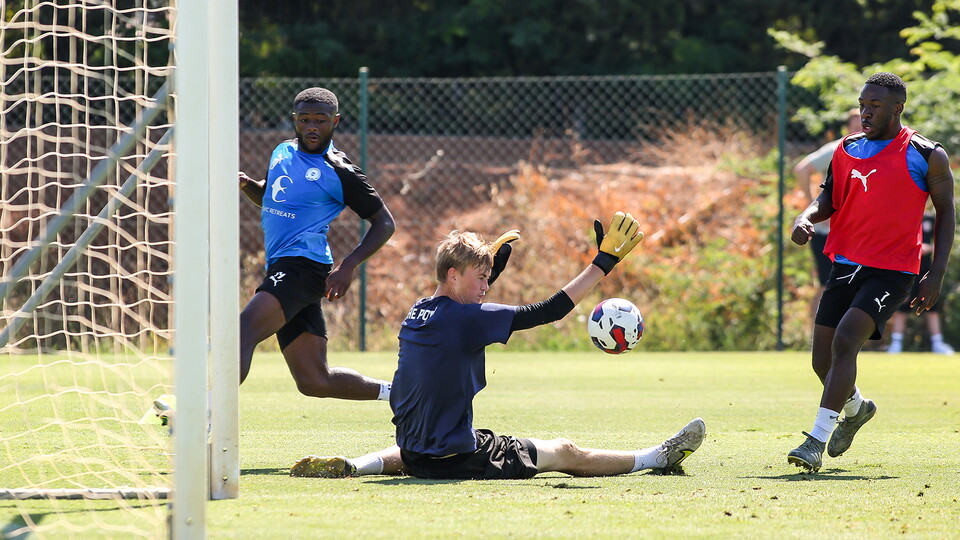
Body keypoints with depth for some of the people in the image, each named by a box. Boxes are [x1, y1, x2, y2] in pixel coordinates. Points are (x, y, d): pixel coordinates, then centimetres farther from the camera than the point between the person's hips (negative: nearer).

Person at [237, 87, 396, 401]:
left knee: (244, 331, -29)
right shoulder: (284, 152, 16)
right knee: (315, 382, 6)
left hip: (304, 266, -8)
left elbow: (384, 223, -2)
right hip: (279, 266, 8)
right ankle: (395, 393, 22)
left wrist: (349, 266, -14)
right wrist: (247, 184, 10)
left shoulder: (339, 172, -6)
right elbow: (269, 197, 34)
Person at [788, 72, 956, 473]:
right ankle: (855, 409, 40)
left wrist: (936, 274, -4)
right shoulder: (847, 150, 10)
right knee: (824, 359, 6)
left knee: (845, 341, -24)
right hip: (845, 265, 6)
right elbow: (828, 200, 16)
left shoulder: (926, 156, -3)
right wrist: (806, 219, -7)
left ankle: (818, 440, -23)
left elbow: (946, 211, 3)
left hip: (892, 271, -6)